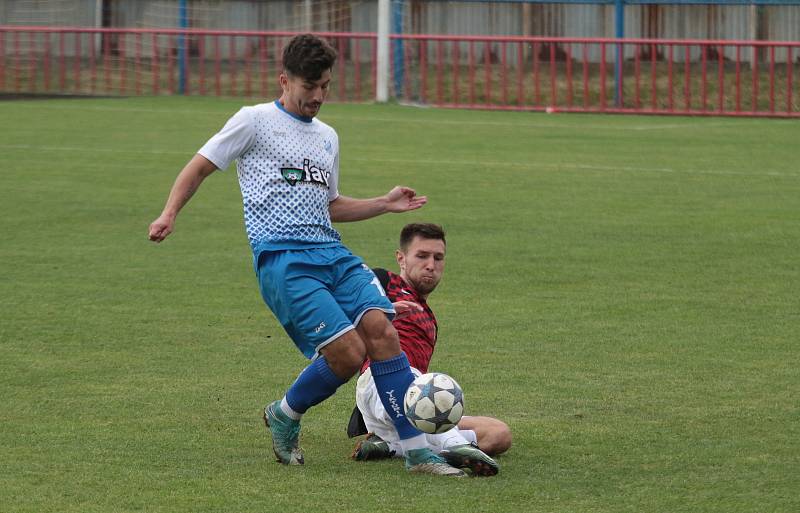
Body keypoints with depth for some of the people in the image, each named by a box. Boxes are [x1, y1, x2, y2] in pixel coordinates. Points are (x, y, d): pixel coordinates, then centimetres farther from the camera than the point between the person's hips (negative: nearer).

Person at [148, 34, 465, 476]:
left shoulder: (327, 137, 24)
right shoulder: (255, 121, 5)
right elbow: (199, 168, 6)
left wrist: (385, 204, 21)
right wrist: (169, 214, -9)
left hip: (331, 252, 6)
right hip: (282, 257, -6)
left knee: (380, 328, -17)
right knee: (348, 352, -19)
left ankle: (416, 450, -15)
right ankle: (284, 416, 10)